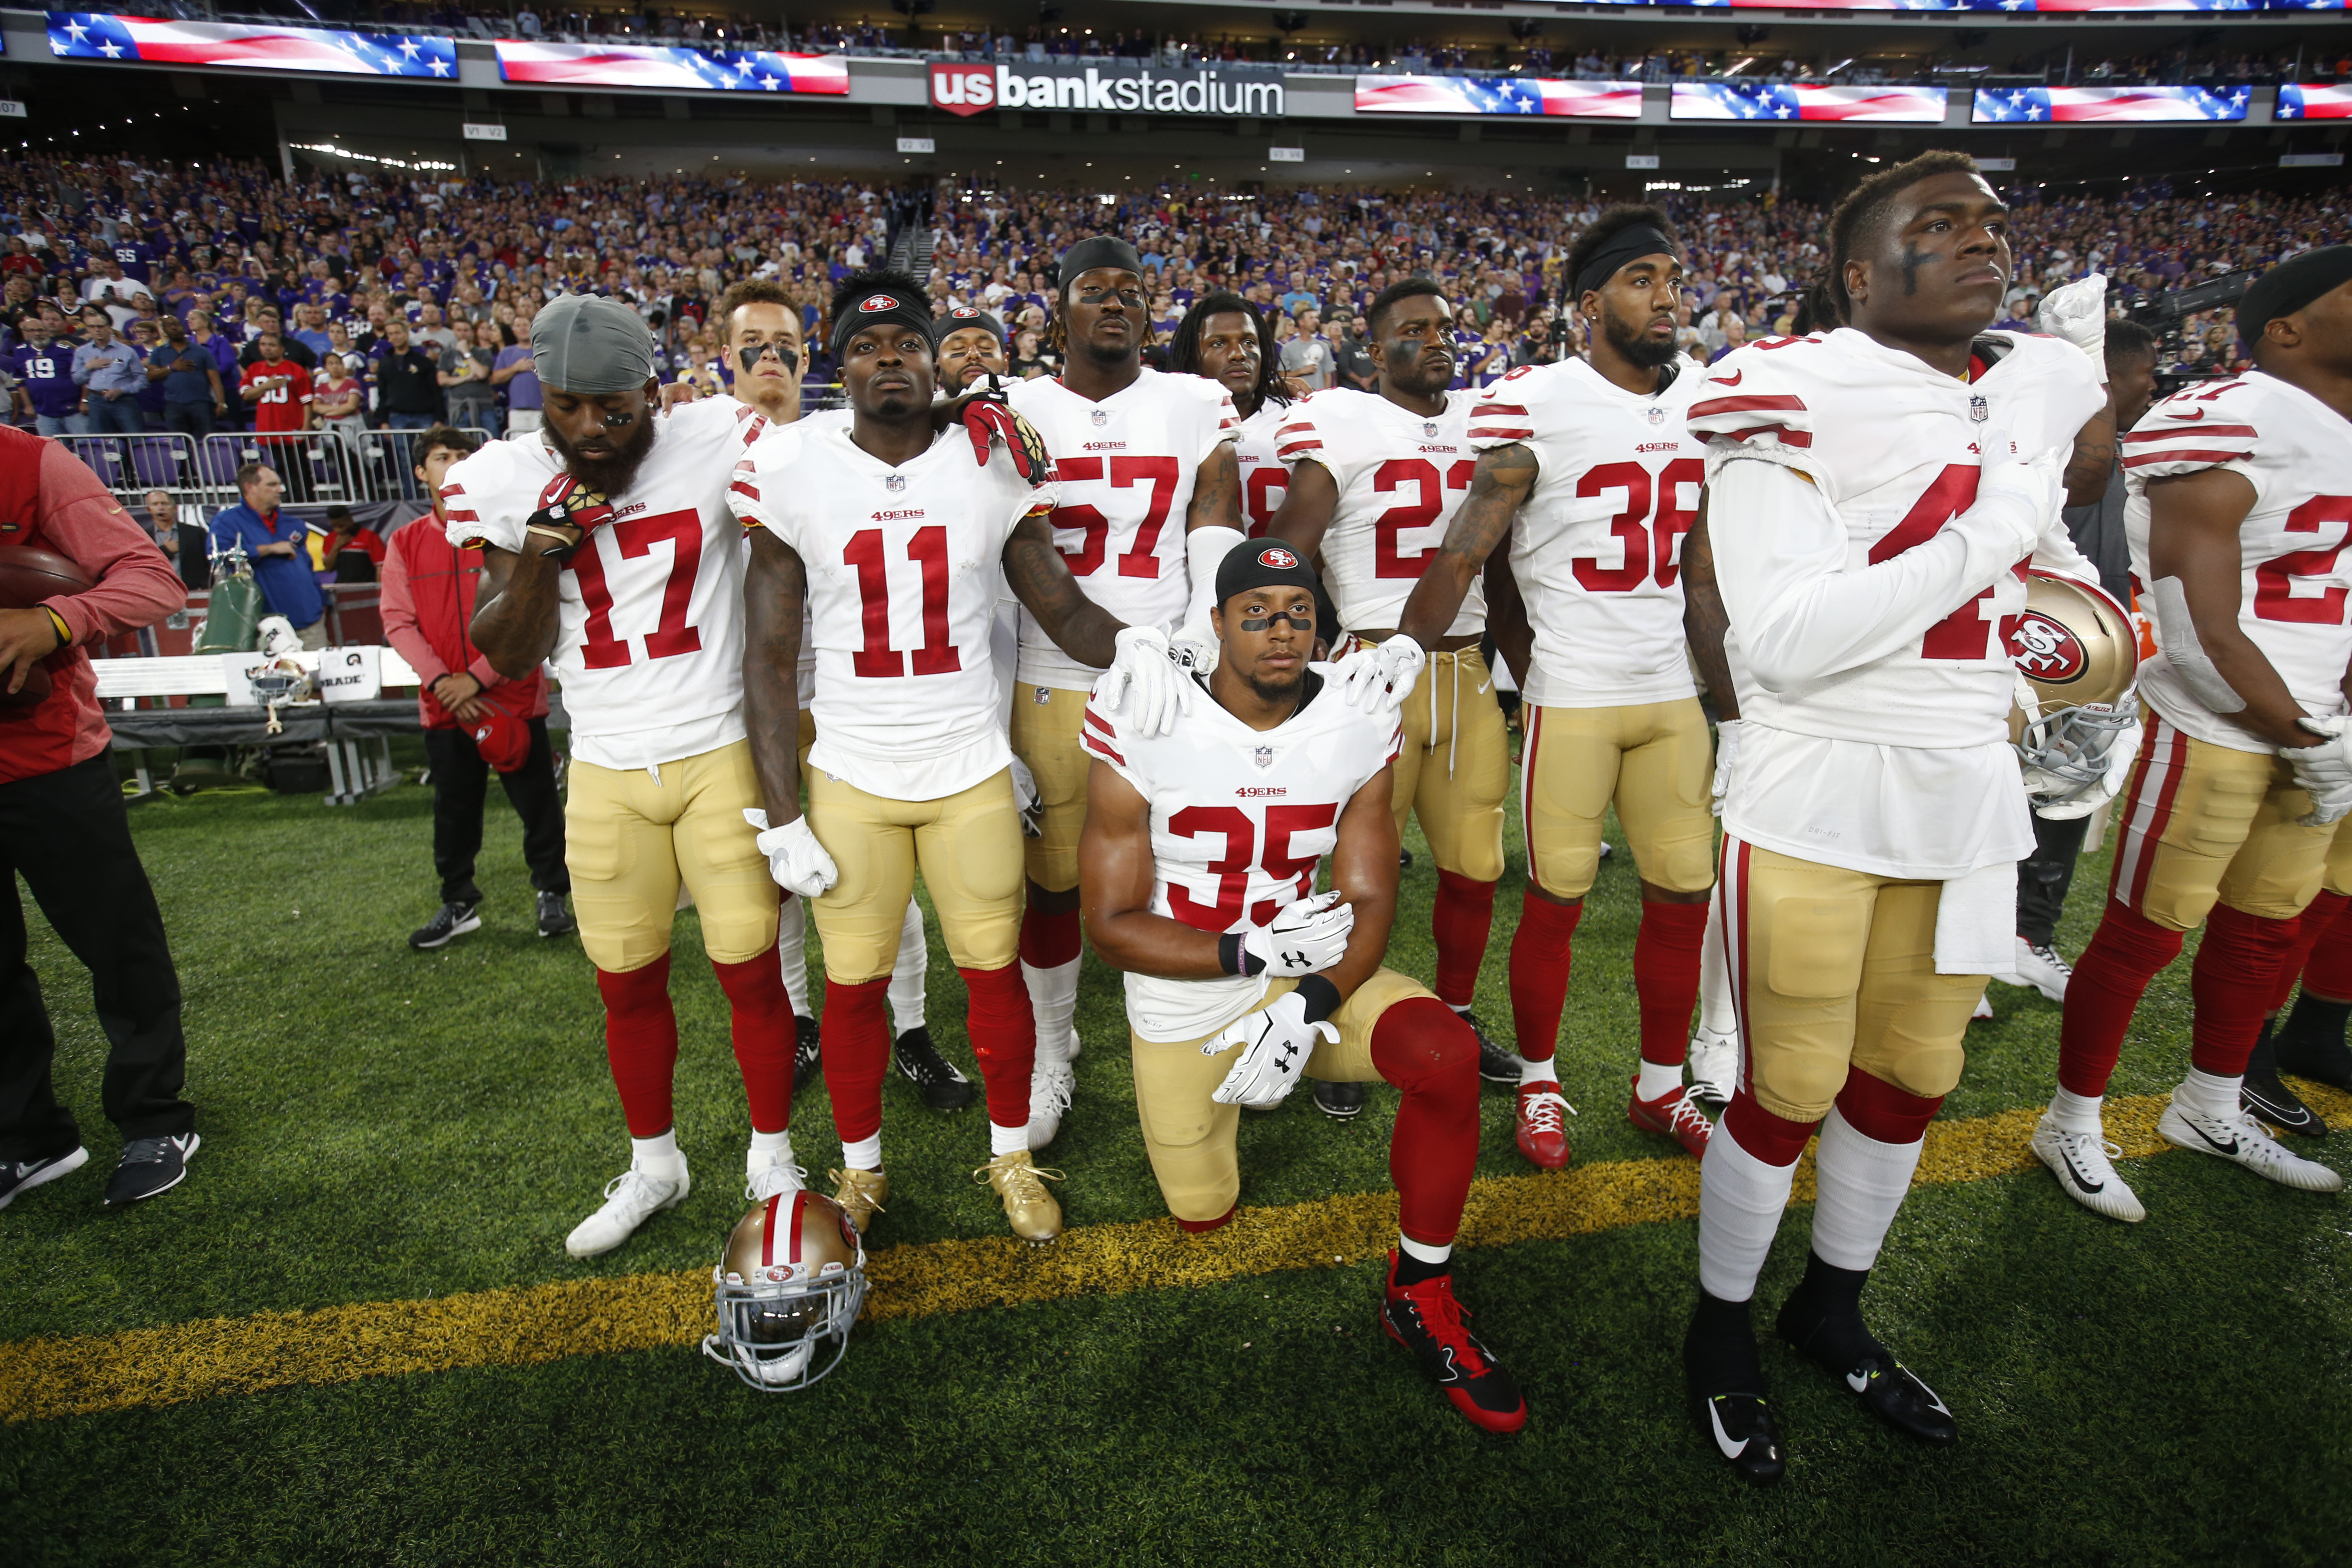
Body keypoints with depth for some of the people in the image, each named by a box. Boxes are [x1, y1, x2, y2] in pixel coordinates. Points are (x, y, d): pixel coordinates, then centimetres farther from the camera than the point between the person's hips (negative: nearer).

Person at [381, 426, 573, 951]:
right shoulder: (405, 543, 8)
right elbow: (398, 620, 3)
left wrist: (478, 676, -14)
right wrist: (440, 681, -11)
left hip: (515, 697, -3)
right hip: (445, 706, 3)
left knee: (537, 801, 3)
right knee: (454, 806, 11)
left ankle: (552, 894, 18)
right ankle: (458, 903, 24)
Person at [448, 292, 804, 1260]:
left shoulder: (718, 444, -9)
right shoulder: (507, 483, 0)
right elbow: (507, 657, 2)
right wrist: (538, 554, -14)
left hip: (722, 753, -3)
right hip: (606, 772, 3)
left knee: (750, 969, 3)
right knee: (627, 983, 12)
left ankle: (773, 1158, 25)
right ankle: (653, 1165, 35)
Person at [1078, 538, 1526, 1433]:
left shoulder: (1358, 728, -10)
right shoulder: (1144, 730, -19)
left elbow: (1370, 903, -9)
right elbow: (1111, 926, -15)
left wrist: (1310, 1004, -28)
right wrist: (1249, 954, -28)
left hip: (1306, 975, 2)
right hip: (1182, 999, -1)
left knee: (1447, 1055, -26)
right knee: (1203, 1215, 11)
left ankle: (1420, 1294, -5)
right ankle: (1189, 1085, 43)